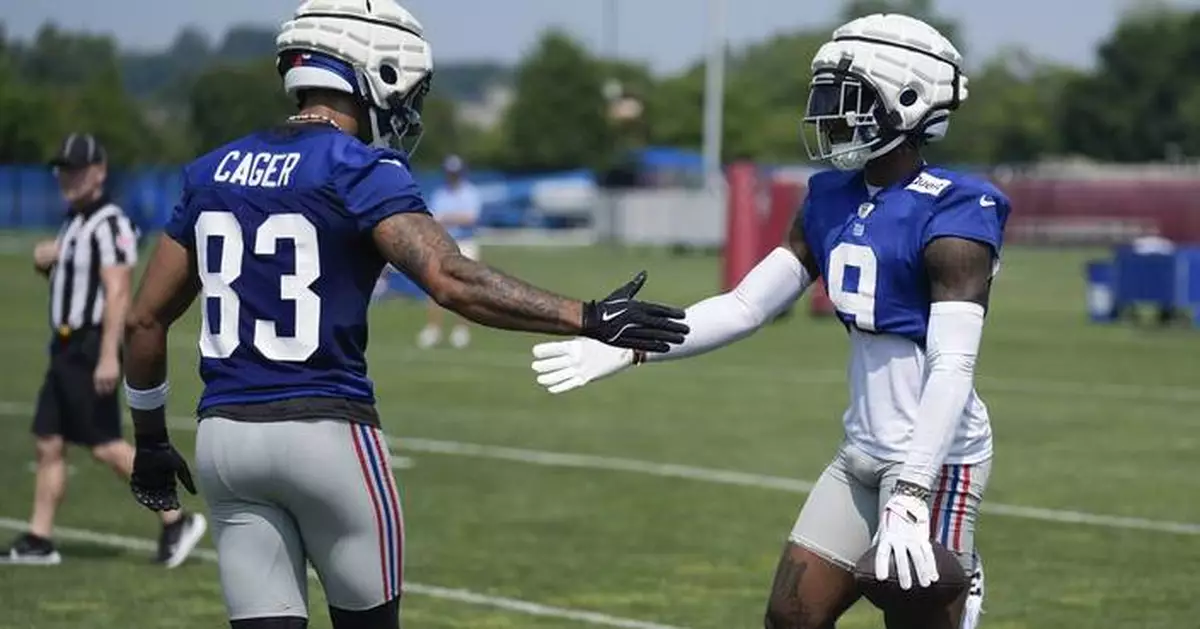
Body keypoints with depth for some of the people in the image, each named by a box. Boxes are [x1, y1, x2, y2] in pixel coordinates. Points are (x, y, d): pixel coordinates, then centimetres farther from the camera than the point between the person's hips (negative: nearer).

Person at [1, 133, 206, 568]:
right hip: (65, 348, 10)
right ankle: (38, 541, 11)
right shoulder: (74, 222, 16)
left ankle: (176, 521, -1)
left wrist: (108, 356, -29)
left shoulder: (109, 224, -14)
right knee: (48, 443, 8)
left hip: (90, 351, -10)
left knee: (105, 445, -9)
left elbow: (118, 293, -22)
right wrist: (46, 257, 8)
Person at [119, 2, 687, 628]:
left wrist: (150, 440, 26)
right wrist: (588, 319, -25)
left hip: (224, 434, 5)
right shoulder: (359, 172, -9)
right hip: (325, 434, -5)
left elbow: (145, 320, 14)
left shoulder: (213, 172, 11)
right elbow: (452, 280, -24)